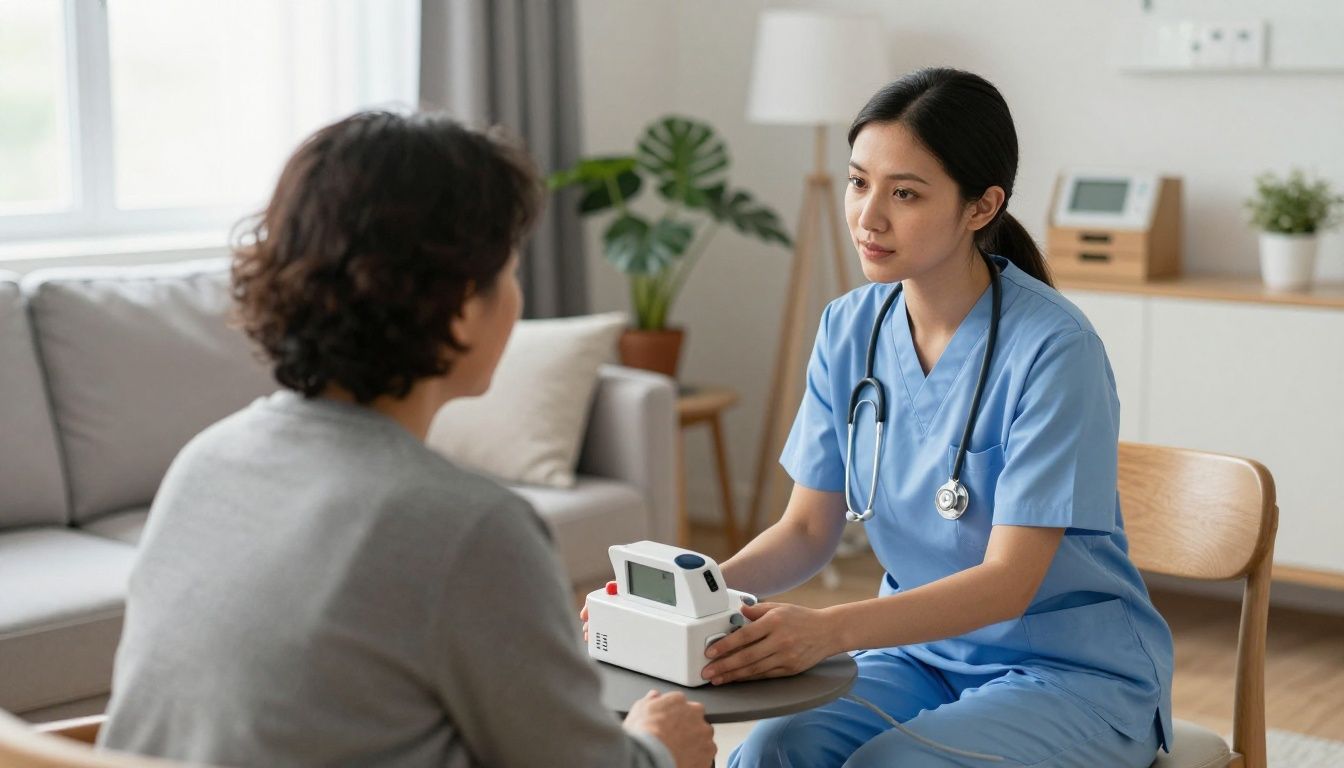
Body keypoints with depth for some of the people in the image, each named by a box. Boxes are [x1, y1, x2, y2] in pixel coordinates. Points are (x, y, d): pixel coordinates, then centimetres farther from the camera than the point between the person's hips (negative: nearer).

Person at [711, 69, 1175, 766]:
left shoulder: (1054, 348, -21)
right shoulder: (848, 330, -1)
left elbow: (1009, 580, -23)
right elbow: (807, 529, 3)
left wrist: (828, 630, -37)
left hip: (1075, 672, -4)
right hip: (922, 651, 5)